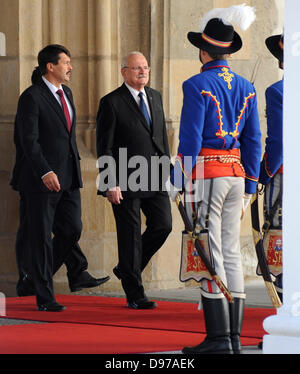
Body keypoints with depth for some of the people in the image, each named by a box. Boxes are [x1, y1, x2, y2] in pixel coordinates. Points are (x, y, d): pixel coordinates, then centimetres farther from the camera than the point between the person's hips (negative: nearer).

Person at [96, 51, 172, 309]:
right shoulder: (112, 103, -7)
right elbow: (104, 148, -9)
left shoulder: (155, 97, 13)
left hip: (154, 178, 6)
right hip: (126, 181, -6)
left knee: (163, 225, 0)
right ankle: (135, 295, 7)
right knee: (130, 235, -1)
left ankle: (127, 269, 23)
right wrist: (111, 184, -14)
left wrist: (166, 167, 12)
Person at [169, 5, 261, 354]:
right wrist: (250, 183, 18)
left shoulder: (197, 86, -10)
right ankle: (234, 336, 9)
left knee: (208, 254, -5)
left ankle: (218, 337, -7)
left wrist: (177, 181, -8)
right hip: (236, 173, 7)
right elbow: (253, 139, 12)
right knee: (230, 253, 9)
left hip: (205, 172, -7)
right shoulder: (245, 87, 10)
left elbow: (190, 139, -14)